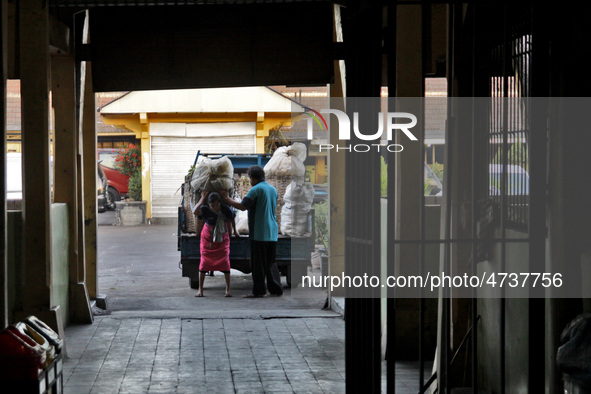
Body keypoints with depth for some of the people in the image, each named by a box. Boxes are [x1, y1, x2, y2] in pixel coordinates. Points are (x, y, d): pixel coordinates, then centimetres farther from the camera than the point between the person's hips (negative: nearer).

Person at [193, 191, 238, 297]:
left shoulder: (226, 210, -14)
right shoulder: (205, 209, -17)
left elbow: (232, 220, 6)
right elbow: (195, 212, -38)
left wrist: (235, 231, 21)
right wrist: (202, 199, -35)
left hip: (222, 240, 1)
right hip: (207, 240, 0)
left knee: (225, 262, -5)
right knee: (204, 263, -1)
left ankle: (228, 289, 4)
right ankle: (200, 290, 6)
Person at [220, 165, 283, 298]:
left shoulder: (256, 190, -12)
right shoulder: (273, 189, 13)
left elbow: (243, 206, -17)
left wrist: (226, 198, -7)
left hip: (259, 233, -7)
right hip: (272, 233, 7)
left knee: (258, 263, -1)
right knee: (271, 262, 13)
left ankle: (259, 290, 1)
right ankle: (276, 288, 12)